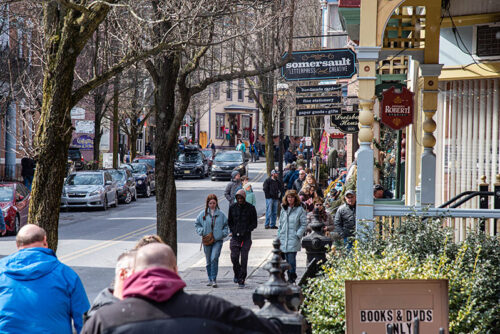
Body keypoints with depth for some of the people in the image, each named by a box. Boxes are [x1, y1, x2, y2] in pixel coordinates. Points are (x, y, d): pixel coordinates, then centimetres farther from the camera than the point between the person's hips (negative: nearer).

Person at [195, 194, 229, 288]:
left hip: (218, 240, -2)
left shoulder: (221, 214, 2)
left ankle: (214, 279, -14)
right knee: (209, 261, 9)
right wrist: (201, 231, -3)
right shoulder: (203, 214, 3)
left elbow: (226, 225, 13)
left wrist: (223, 233, -2)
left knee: (214, 258, -18)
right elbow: (197, 224, 13)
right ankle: (210, 280, 22)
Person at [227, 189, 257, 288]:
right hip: (235, 236, 2)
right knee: (234, 257, -4)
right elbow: (229, 221, 16)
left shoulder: (250, 208, -1)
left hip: (246, 237, -2)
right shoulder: (232, 207, 7)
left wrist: (246, 231, -10)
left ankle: (242, 280, 1)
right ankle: (237, 274, 23)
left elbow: (254, 223, 2)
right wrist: (233, 231, 0)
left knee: (244, 259, -4)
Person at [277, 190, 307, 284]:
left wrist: (298, 235, -9)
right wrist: (279, 237, 13)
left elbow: (304, 224, -2)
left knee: (291, 259, -11)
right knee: (286, 259, 5)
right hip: (283, 240, 5)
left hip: (293, 240, -5)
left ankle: (292, 277, -2)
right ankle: (291, 276, 14)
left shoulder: (300, 209, -3)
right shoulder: (284, 209, 14)